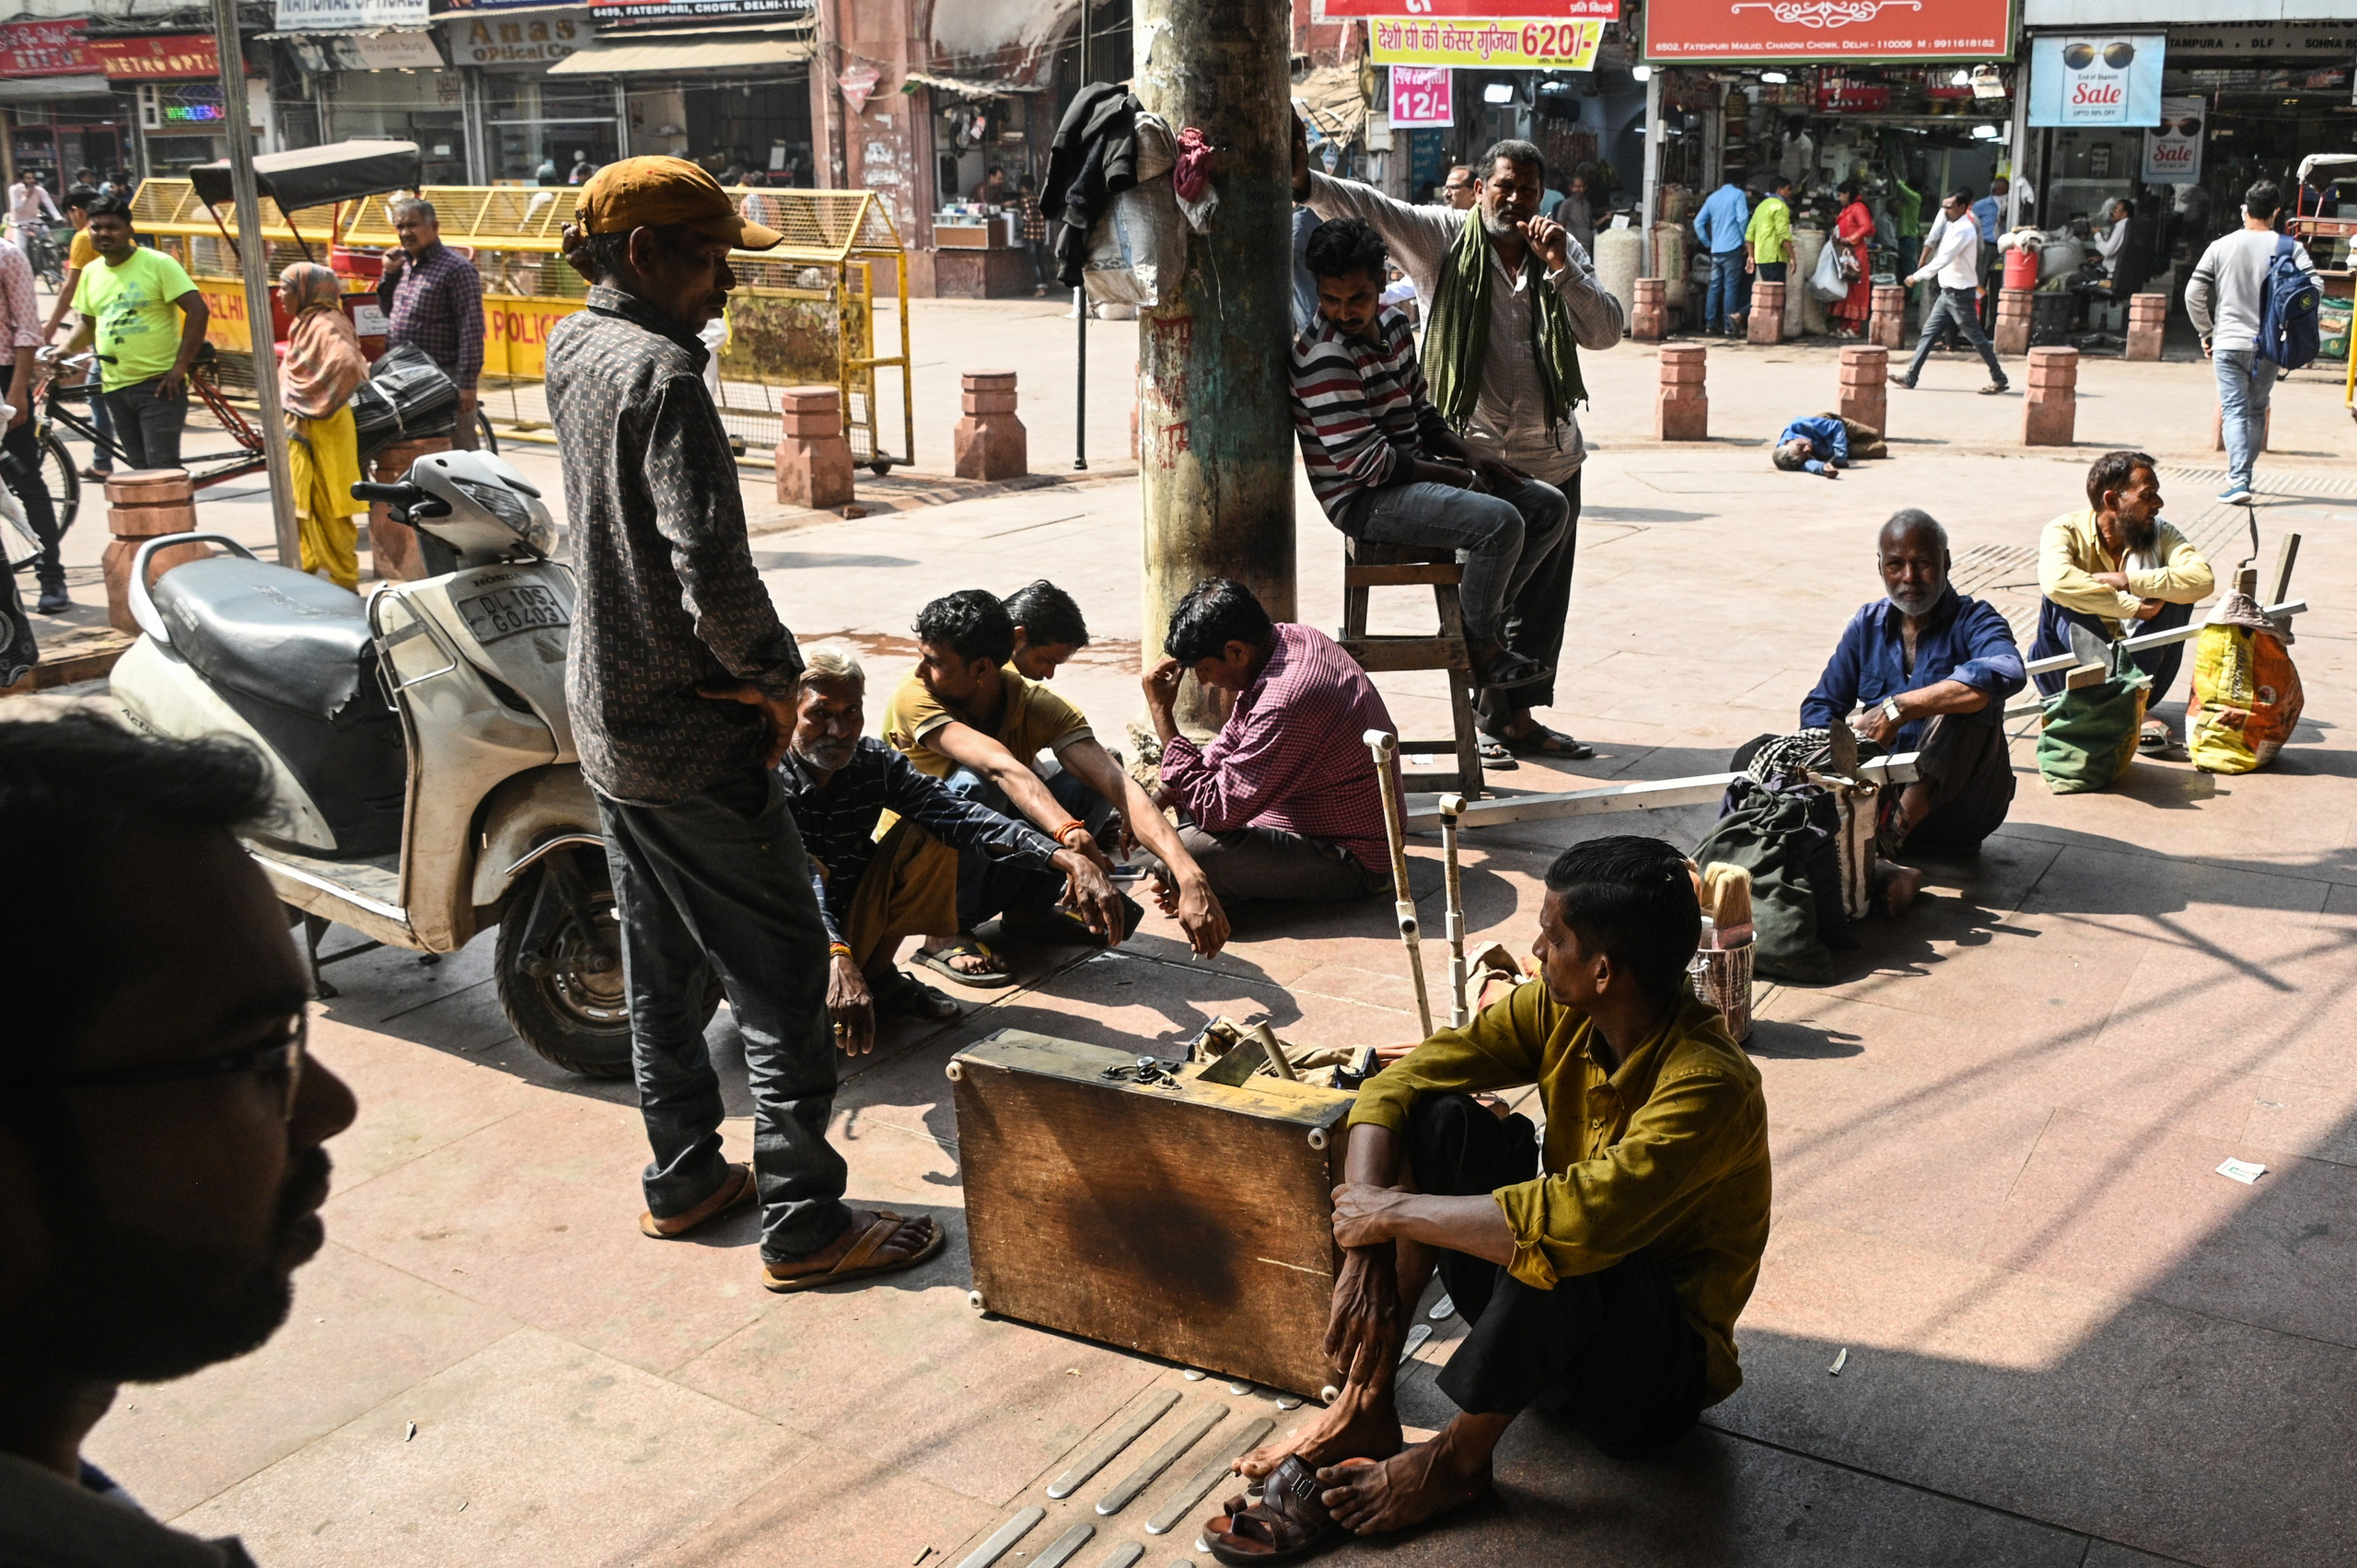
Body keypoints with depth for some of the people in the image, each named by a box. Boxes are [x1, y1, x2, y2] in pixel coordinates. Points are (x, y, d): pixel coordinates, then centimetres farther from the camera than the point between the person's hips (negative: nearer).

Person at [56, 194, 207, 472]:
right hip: (115, 387, 6)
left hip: (159, 384, -6)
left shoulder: (158, 264, -7)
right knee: (141, 470, 10)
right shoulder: (91, 273, 12)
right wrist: (66, 349, 5)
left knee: (163, 468, -11)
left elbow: (198, 311, -13)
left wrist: (180, 367, -18)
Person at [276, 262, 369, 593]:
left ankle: (345, 585, 3)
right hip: (303, 431, 10)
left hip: (321, 433, -10)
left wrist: (321, 407, -22)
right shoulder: (308, 323, 14)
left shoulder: (324, 325, -16)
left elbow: (348, 366, -32)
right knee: (306, 509, 16)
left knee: (326, 513, -4)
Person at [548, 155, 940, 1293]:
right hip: (691, 732, -9)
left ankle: (682, 1179, 31)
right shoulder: (662, 372, -20)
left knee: (661, 965, 18)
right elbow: (710, 560, -28)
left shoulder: (573, 348, 7)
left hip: (605, 717, 9)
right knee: (781, 973, -1)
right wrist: (773, 672, -13)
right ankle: (804, 1225, 6)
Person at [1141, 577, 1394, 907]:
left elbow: (1218, 811, -27)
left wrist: (1162, 715, -23)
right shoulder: (1291, 638, -1)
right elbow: (1232, 741, 13)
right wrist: (1161, 798, 3)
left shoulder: (1287, 702, -32)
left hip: (1353, 863, -10)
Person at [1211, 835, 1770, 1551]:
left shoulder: (1710, 1086, -30)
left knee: (1555, 1253, -39)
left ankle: (1458, 1459, -10)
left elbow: (1571, 1222, -44)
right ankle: (1364, 1410, -12)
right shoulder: (1560, 1012, -8)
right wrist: (1363, 1255, -22)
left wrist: (1396, 1211, -30)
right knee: (1439, 1118, -13)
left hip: (1659, 1369, -7)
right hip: (1550, 1316, 7)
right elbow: (1394, 1084, -9)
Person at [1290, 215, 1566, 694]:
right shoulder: (1324, 356, -20)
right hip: (1364, 499, -9)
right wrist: (1457, 476, -14)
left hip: (1416, 472, 9)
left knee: (1551, 507, 6)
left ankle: (1486, 617, 13)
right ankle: (1480, 645, -6)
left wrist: (1470, 456, 0)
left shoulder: (1394, 326, 8)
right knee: (1501, 522, -28)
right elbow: (1365, 461, -22)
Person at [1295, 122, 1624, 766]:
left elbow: (1607, 331, -4)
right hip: (1470, 454, -4)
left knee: (1543, 598, 12)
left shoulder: (1564, 253, 6)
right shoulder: (1443, 236, -4)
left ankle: (1521, 716, 25)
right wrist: (1306, 183, -32)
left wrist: (1560, 265, -15)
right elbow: (1366, 207, -15)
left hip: (1552, 456, 4)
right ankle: (1494, 718, 18)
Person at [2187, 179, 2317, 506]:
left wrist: (2206, 332, 9)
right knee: (2257, 411, 18)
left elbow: (2194, 293, -2)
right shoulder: (2291, 247, -2)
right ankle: (2242, 474, 27)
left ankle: (2238, 480, -18)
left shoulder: (2221, 246, 0)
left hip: (2228, 343, -1)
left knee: (2234, 411, -2)